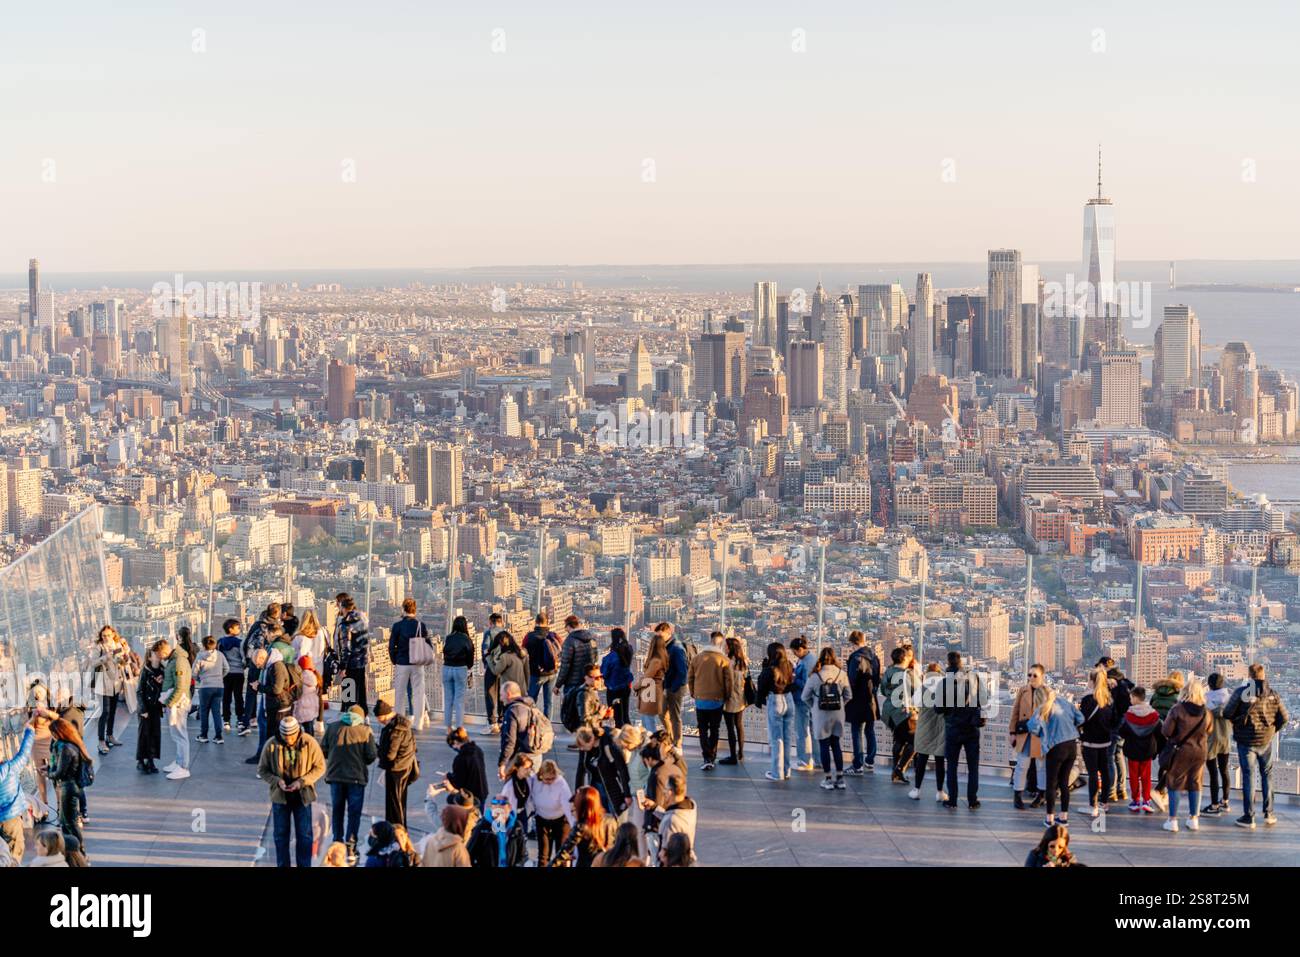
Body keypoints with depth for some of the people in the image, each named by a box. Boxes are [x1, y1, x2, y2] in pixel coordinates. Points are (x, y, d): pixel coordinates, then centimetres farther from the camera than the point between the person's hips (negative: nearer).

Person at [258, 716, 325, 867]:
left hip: (302, 796, -1)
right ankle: (282, 865, 23)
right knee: (281, 835, 10)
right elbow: (262, 770, -1)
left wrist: (301, 782, -18)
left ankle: (304, 865, 19)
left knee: (304, 835, 7)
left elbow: (320, 767, -5)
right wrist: (277, 781, -18)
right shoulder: (271, 745, -11)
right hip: (280, 797, 1)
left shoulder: (309, 743, -13)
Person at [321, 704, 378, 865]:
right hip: (357, 776, -2)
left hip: (335, 775, 2)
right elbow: (371, 756, -9)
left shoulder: (332, 727, -1)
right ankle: (350, 847, -3)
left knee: (337, 810, 17)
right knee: (354, 812, 5)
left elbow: (323, 750, 2)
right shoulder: (365, 730, -7)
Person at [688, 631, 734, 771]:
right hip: (717, 700, -1)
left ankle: (707, 759, -7)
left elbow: (690, 678, 5)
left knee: (703, 730, 7)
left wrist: (693, 694, 15)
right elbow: (729, 680, -7)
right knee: (714, 730, 12)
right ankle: (712, 759, 14)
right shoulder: (724, 660, -9)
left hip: (700, 700, 1)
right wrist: (726, 696, 7)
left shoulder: (697, 658, 0)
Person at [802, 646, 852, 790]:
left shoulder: (815, 676, -12)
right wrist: (839, 705, 12)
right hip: (838, 714, 2)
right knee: (836, 745, 14)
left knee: (824, 746, 7)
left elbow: (805, 697, -5)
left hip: (821, 715, -2)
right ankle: (840, 778, 15)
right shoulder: (841, 674, -6)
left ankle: (828, 779, 10)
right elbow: (848, 696, 1)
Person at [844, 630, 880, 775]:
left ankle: (857, 765, -2)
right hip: (872, 700, 8)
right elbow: (877, 678, 14)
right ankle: (870, 763, 19)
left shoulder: (857, 658, -18)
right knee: (870, 732, 14)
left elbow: (852, 680, -19)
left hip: (858, 702, -8)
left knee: (856, 733, -2)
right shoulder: (874, 657, 7)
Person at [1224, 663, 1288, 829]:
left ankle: (1248, 818, 3)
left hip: (1246, 741, -2)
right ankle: (1268, 814, 19)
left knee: (1249, 777, 2)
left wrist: (1238, 724, 9)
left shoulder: (1241, 692, -13)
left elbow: (1227, 714, -11)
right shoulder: (1272, 694, -3)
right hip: (1266, 742, 2)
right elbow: (1284, 717, -1)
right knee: (1267, 775, 17)